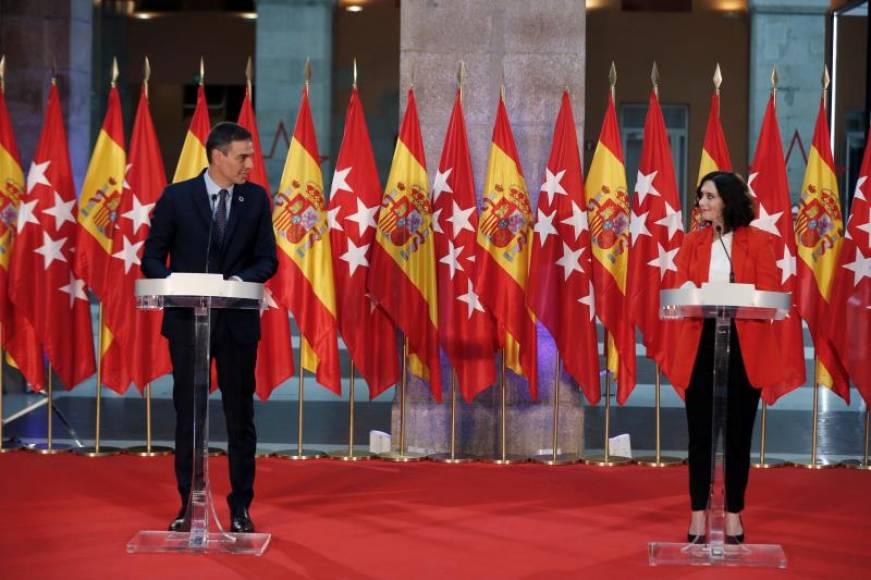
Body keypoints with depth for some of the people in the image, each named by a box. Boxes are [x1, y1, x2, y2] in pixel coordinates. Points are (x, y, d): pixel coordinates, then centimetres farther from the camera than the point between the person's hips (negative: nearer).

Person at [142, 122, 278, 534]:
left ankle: (240, 507, 15)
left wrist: (240, 280, -17)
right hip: (187, 320, -1)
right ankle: (188, 506, 16)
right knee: (188, 415, 6)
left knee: (240, 416, 6)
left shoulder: (256, 198, 3)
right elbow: (152, 257, 1)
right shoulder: (177, 197, -2)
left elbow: (267, 259, 3)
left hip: (238, 321, 1)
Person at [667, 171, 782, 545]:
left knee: (738, 432, 5)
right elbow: (678, 290, 3)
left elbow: (769, 294, -6)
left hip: (744, 346, -2)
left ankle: (734, 514, 15)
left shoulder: (757, 241, 0)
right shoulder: (692, 242, 8)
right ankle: (698, 514, 13)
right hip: (699, 345, 2)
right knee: (699, 432, 4)